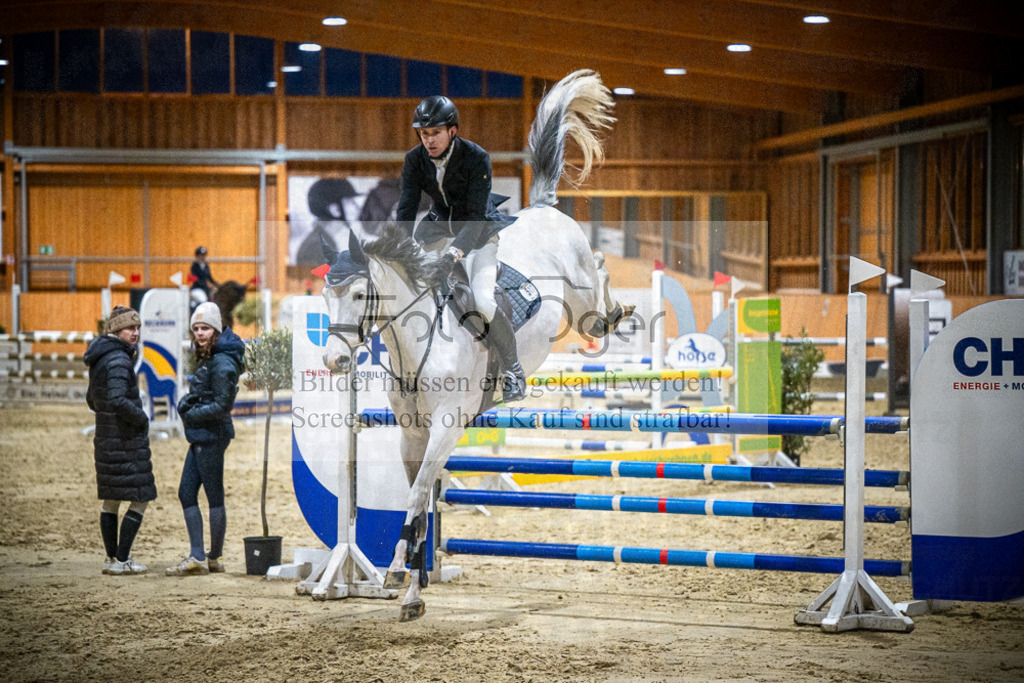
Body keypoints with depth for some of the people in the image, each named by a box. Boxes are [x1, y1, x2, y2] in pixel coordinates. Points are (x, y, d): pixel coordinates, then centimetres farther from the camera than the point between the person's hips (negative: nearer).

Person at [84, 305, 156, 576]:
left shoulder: (99, 360, 12)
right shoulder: (118, 360, -18)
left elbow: (93, 399, 21)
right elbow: (118, 400, -28)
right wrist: (142, 419, -14)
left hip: (105, 439, 9)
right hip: (126, 441, -9)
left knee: (110, 500, 14)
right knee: (140, 499, -2)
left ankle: (112, 558, 20)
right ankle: (121, 560, -3)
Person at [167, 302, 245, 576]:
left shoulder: (222, 363, -16)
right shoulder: (206, 358, 13)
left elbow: (223, 404, -18)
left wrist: (191, 414, -10)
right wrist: (187, 403, 3)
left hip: (212, 435, -10)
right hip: (200, 436, 10)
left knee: (215, 497, -1)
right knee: (186, 493, 9)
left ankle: (214, 558, 7)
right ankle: (197, 557, 10)